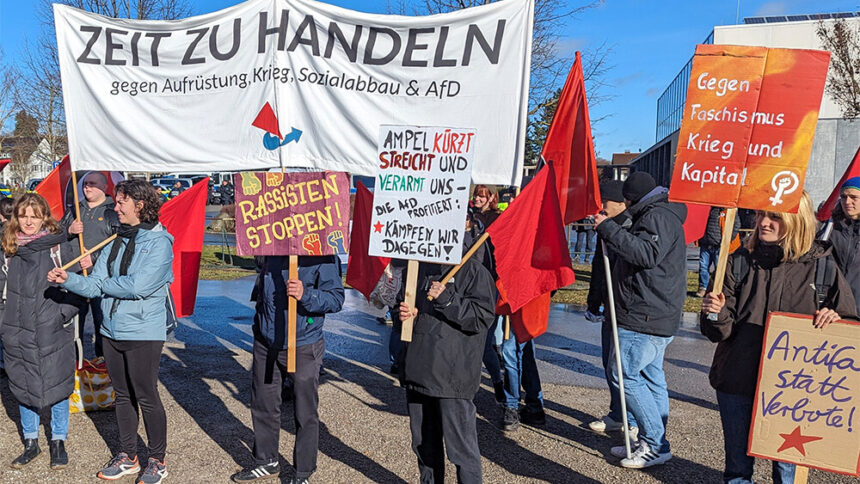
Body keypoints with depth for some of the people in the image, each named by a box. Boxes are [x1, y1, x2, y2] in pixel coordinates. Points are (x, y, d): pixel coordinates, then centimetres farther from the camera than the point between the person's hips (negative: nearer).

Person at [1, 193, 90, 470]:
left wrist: (64, 313, -13)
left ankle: (58, 442, 22)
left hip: (53, 333, -4)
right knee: (23, 387, 13)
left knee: (57, 387, 5)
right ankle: (31, 443, 29)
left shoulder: (61, 246, -6)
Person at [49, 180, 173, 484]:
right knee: (122, 395, 17)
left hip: (143, 333, -7)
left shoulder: (159, 242, -12)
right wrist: (68, 280, -12)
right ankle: (127, 456, 31)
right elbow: (95, 286, 6)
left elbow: (138, 286, -22)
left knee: (146, 396, 1)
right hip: (112, 331, 7)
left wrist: (105, 284, -6)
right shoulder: (116, 243, 10)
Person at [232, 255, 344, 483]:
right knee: (263, 406, 18)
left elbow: (336, 298, -16)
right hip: (265, 343, 6)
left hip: (303, 347, -6)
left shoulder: (325, 257, -12)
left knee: (305, 413, 4)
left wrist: (306, 295, -32)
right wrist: (260, 323, 16)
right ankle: (266, 461, 38)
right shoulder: (271, 252, 6)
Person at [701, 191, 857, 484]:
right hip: (737, 382, 1)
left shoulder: (822, 266, -1)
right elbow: (720, 332, -3)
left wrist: (834, 319, -15)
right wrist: (716, 314, -24)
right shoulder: (739, 262, -1)